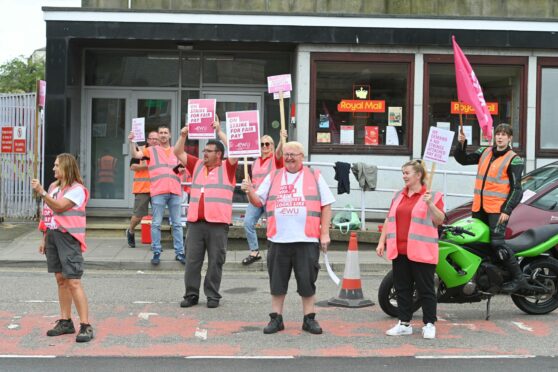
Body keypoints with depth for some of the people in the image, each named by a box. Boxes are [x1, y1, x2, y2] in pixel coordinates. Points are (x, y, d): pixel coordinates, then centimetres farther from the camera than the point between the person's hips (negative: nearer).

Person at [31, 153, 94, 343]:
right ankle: (65, 321, 20)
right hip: (53, 237, 8)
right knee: (60, 280, 12)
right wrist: (44, 239, 17)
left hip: (69, 238, -8)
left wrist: (41, 192, -23)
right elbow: (48, 215, 18)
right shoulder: (54, 187, 15)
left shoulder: (77, 189, -10)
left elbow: (60, 207, -21)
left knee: (73, 282, -11)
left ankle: (86, 326, -10)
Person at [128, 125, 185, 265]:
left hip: (175, 191, 3)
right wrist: (132, 142, -16)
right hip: (158, 191, -2)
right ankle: (156, 253, 3)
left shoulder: (176, 151, 20)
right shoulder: (152, 150, 11)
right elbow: (135, 155, -2)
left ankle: (179, 252, 7)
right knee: (156, 224, -3)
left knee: (177, 224, 4)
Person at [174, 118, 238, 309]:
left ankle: (213, 296, 11)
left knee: (215, 261, 3)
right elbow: (178, 152, 17)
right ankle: (191, 294, 13)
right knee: (192, 260, 5)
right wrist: (183, 135, 3)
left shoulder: (227, 167, 3)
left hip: (218, 223, -4)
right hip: (195, 222, 4)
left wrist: (219, 131, -8)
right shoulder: (197, 165, 15)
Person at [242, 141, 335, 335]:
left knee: (307, 281, 3)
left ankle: (309, 319, 14)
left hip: (307, 239, -2)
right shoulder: (273, 177, 13)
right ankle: (276, 318, 16)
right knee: (277, 281, 6)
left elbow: (326, 206, 6)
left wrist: (325, 233, 0)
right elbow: (258, 201, 11)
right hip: (278, 239, 2)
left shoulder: (315, 177, 8)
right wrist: (249, 191, -10)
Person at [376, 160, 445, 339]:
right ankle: (404, 323, 17)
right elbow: (389, 219, 17)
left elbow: (439, 220, -11)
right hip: (399, 251, 6)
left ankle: (429, 324, 8)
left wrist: (430, 204, -26)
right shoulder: (398, 196, 16)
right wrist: (382, 241, 10)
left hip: (421, 252, -6)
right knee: (402, 288, 9)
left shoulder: (433, 196, -2)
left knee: (426, 289, 0)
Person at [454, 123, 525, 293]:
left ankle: (519, 278, -10)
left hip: (498, 209, -7)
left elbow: (516, 189, -8)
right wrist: (462, 144, 0)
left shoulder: (514, 160, -5)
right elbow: (463, 160, 17)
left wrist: (507, 210, -16)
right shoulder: (485, 152, 14)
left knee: (497, 243, -17)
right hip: (479, 207, 7)